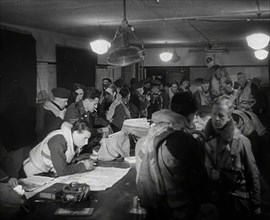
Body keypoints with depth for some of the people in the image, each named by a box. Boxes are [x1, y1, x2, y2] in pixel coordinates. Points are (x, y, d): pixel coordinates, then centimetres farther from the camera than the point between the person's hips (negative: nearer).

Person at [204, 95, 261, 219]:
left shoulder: (241, 141, -10)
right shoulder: (206, 140, -3)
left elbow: (253, 174, -5)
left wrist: (256, 204, -3)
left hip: (238, 199, -2)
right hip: (215, 199, 2)